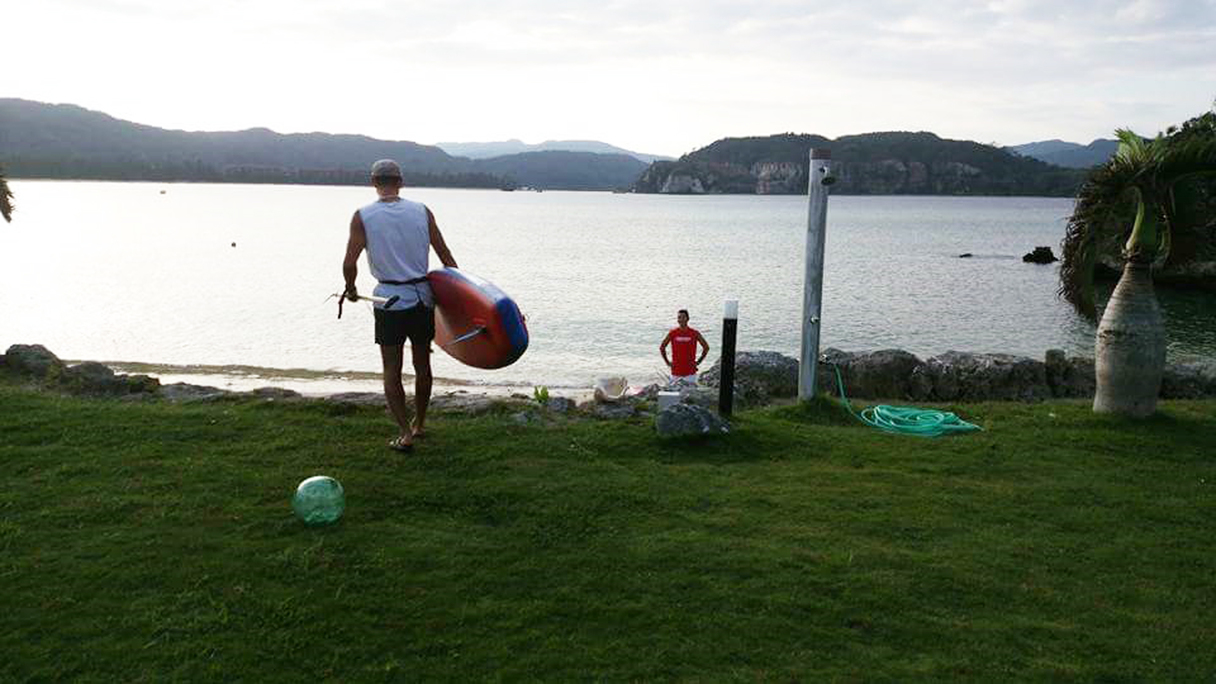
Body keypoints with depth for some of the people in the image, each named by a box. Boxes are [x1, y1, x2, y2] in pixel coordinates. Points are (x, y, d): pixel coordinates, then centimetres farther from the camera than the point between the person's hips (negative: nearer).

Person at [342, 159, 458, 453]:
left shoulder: (363, 216, -5)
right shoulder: (421, 211, 3)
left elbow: (349, 263, -9)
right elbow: (445, 256, 3)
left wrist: (351, 290, 10)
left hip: (390, 300, -3)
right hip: (423, 297, 3)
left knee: (392, 371, 7)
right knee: (422, 365, 16)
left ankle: (405, 432, -2)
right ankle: (419, 424, 31)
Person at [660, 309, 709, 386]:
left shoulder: (694, 333, -2)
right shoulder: (672, 333, 0)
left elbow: (706, 347, 8)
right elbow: (662, 347, 11)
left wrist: (698, 362, 3)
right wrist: (667, 362, 5)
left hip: (690, 373, -1)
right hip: (676, 372, 1)